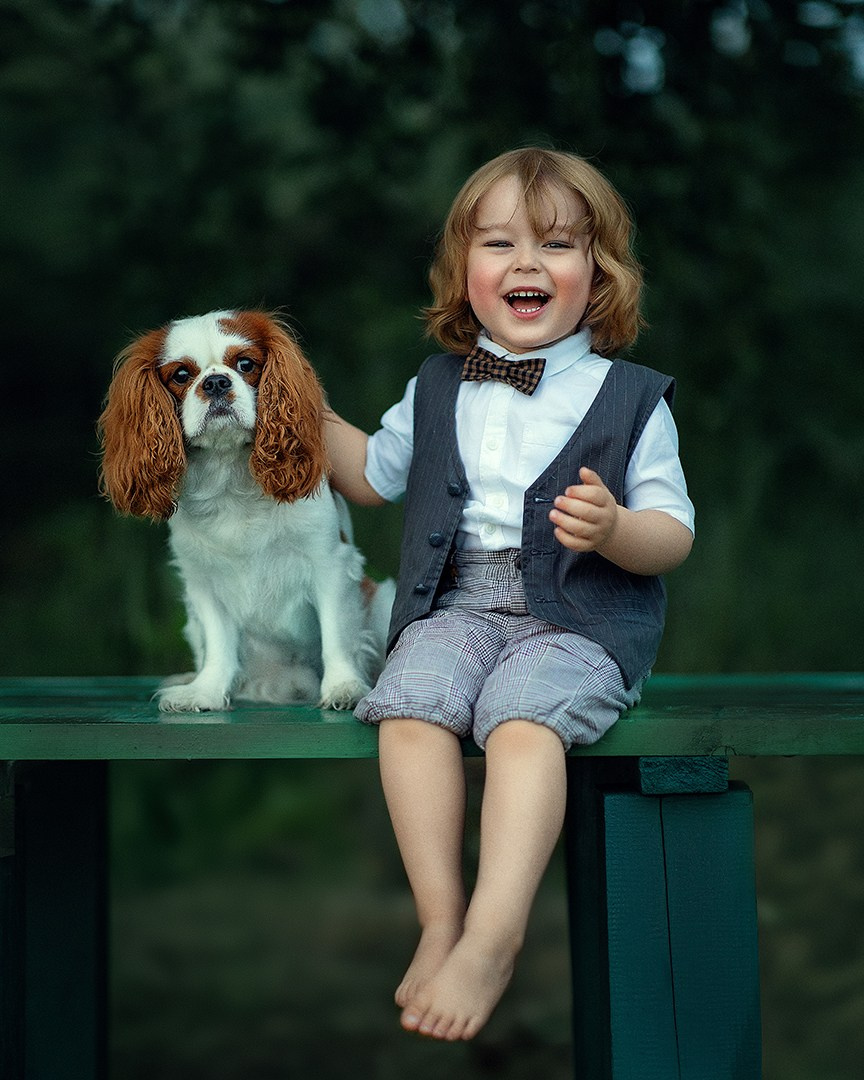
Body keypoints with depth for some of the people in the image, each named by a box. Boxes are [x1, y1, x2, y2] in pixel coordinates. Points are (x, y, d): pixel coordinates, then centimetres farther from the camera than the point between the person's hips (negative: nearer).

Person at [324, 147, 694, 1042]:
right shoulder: (437, 389, 17)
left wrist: (614, 529, -19)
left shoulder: (630, 397, 6)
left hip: (577, 615, -3)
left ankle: (491, 936, -40)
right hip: (454, 603, 4)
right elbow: (373, 474, 32)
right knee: (409, 707, -28)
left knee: (522, 718, -33)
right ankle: (440, 917, -27)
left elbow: (673, 536, 3)